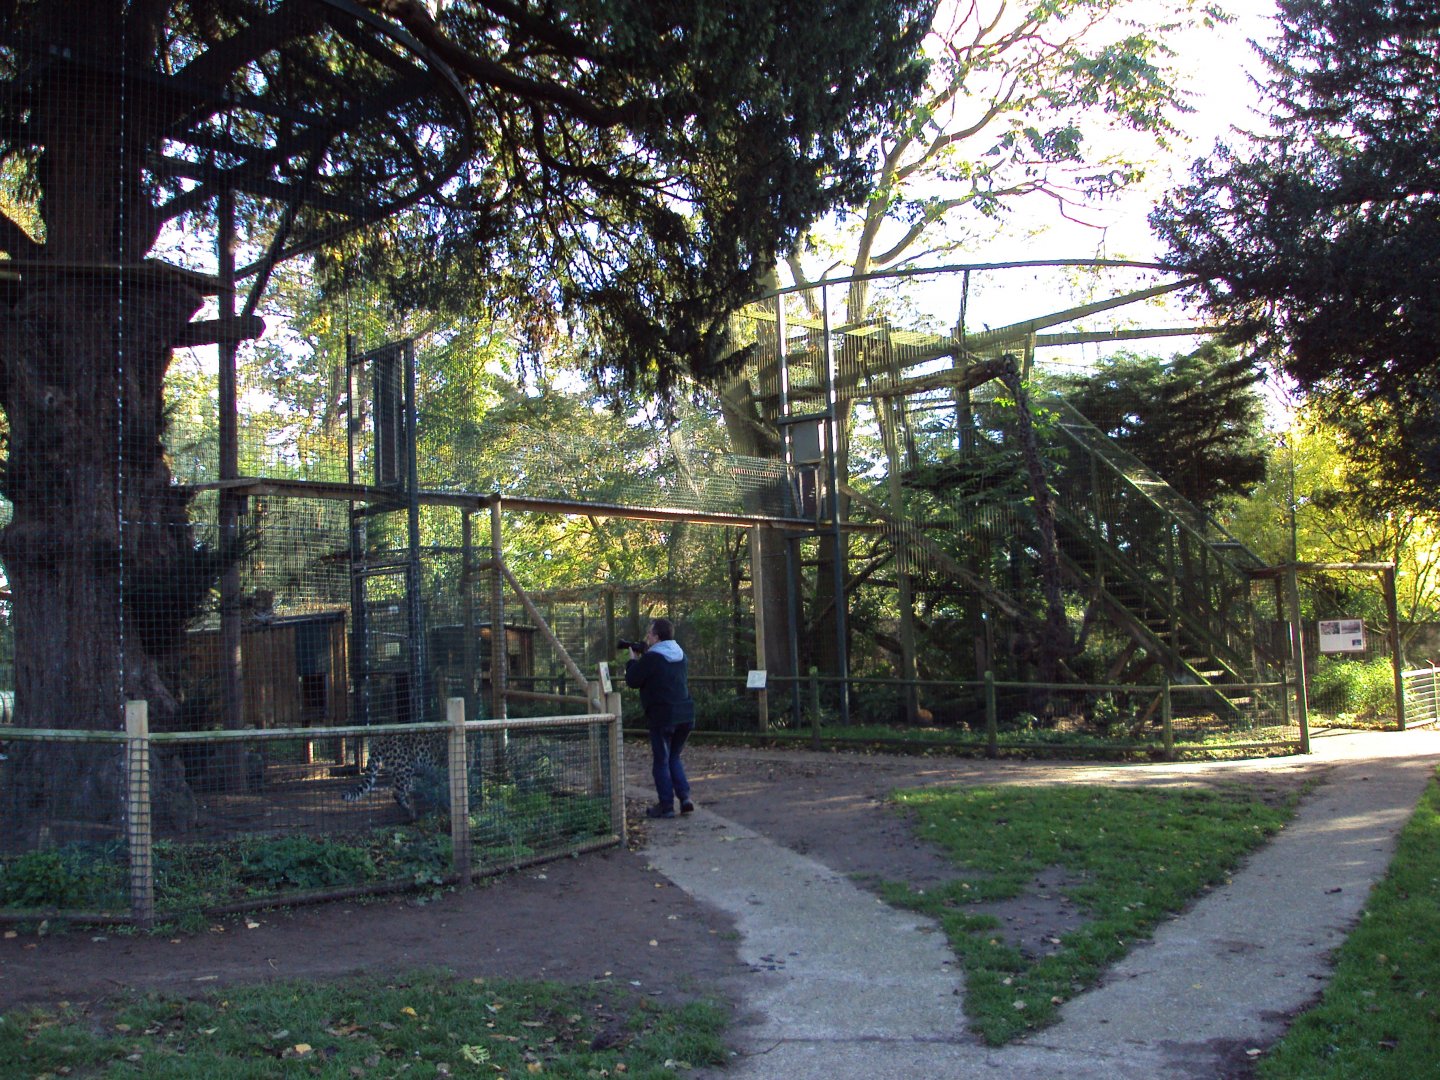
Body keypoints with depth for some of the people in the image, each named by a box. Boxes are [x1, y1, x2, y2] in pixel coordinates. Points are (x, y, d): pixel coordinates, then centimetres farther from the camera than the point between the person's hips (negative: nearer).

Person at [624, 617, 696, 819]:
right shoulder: (681, 655, 10)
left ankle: (666, 805, 7)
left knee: (661, 761, 5)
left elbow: (632, 680, -7)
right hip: (686, 714, 7)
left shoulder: (651, 658, -13)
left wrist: (633, 660, 8)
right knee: (674, 758, 20)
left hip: (662, 716, -7)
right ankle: (684, 797, 8)